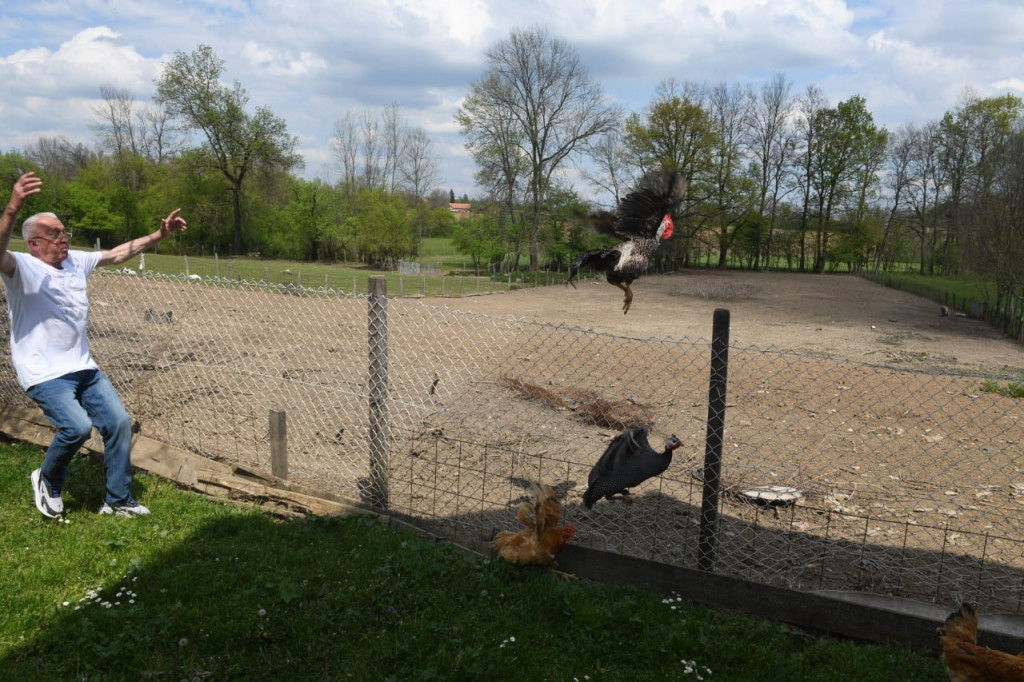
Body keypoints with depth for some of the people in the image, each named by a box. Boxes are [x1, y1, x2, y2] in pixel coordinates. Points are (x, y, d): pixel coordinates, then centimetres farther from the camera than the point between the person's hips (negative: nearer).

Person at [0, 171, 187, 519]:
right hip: (44, 373, -7)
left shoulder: (75, 261, 8)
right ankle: (47, 480, 9)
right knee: (78, 426, -24)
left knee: (119, 421, 2)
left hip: (83, 367, 7)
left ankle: (117, 500, 16)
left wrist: (159, 235, 15)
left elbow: (117, 253, 19)